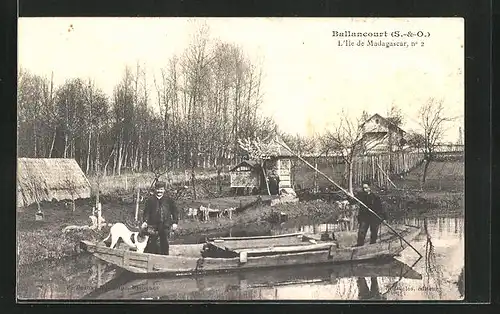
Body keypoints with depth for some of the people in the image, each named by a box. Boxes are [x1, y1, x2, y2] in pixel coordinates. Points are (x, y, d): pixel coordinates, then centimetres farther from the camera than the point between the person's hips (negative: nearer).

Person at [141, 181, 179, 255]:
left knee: (164, 243, 8)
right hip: (153, 225, -1)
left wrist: (175, 222, 3)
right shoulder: (150, 200, 5)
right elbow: (146, 212, 3)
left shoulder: (169, 200, 7)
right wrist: (145, 221, -10)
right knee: (151, 243, -4)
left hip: (166, 226, 1)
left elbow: (175, 211, 10)